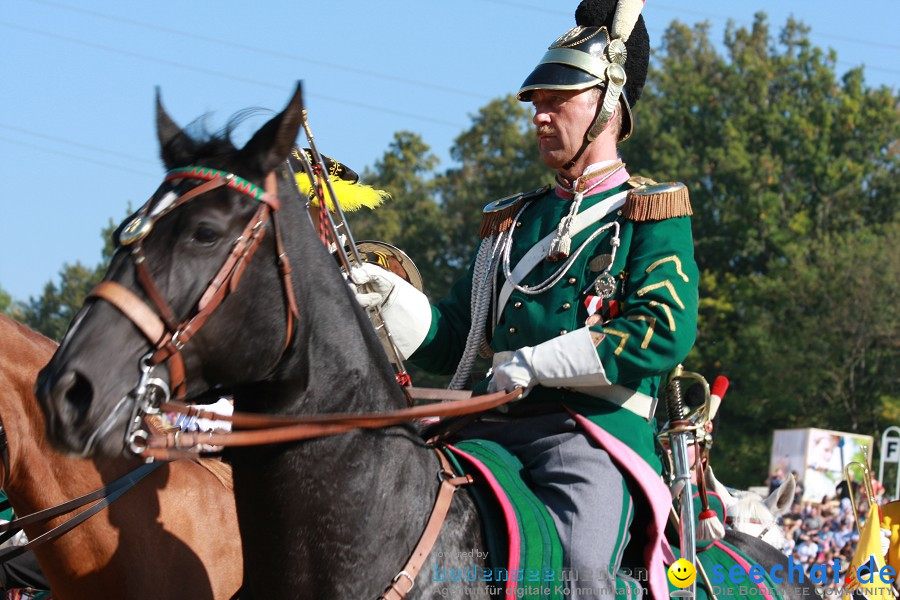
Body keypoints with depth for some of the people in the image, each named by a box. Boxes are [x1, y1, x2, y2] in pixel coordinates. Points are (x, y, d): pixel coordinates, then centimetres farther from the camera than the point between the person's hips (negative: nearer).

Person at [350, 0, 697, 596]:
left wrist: (533, 363, -12)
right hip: (494, 431, 6)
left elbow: (666, 331, -11)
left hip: (597, 431, -6)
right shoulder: (511, 221, 24)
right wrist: (387, 295, 2)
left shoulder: (652, 213, 5)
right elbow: (450, 341, 23)